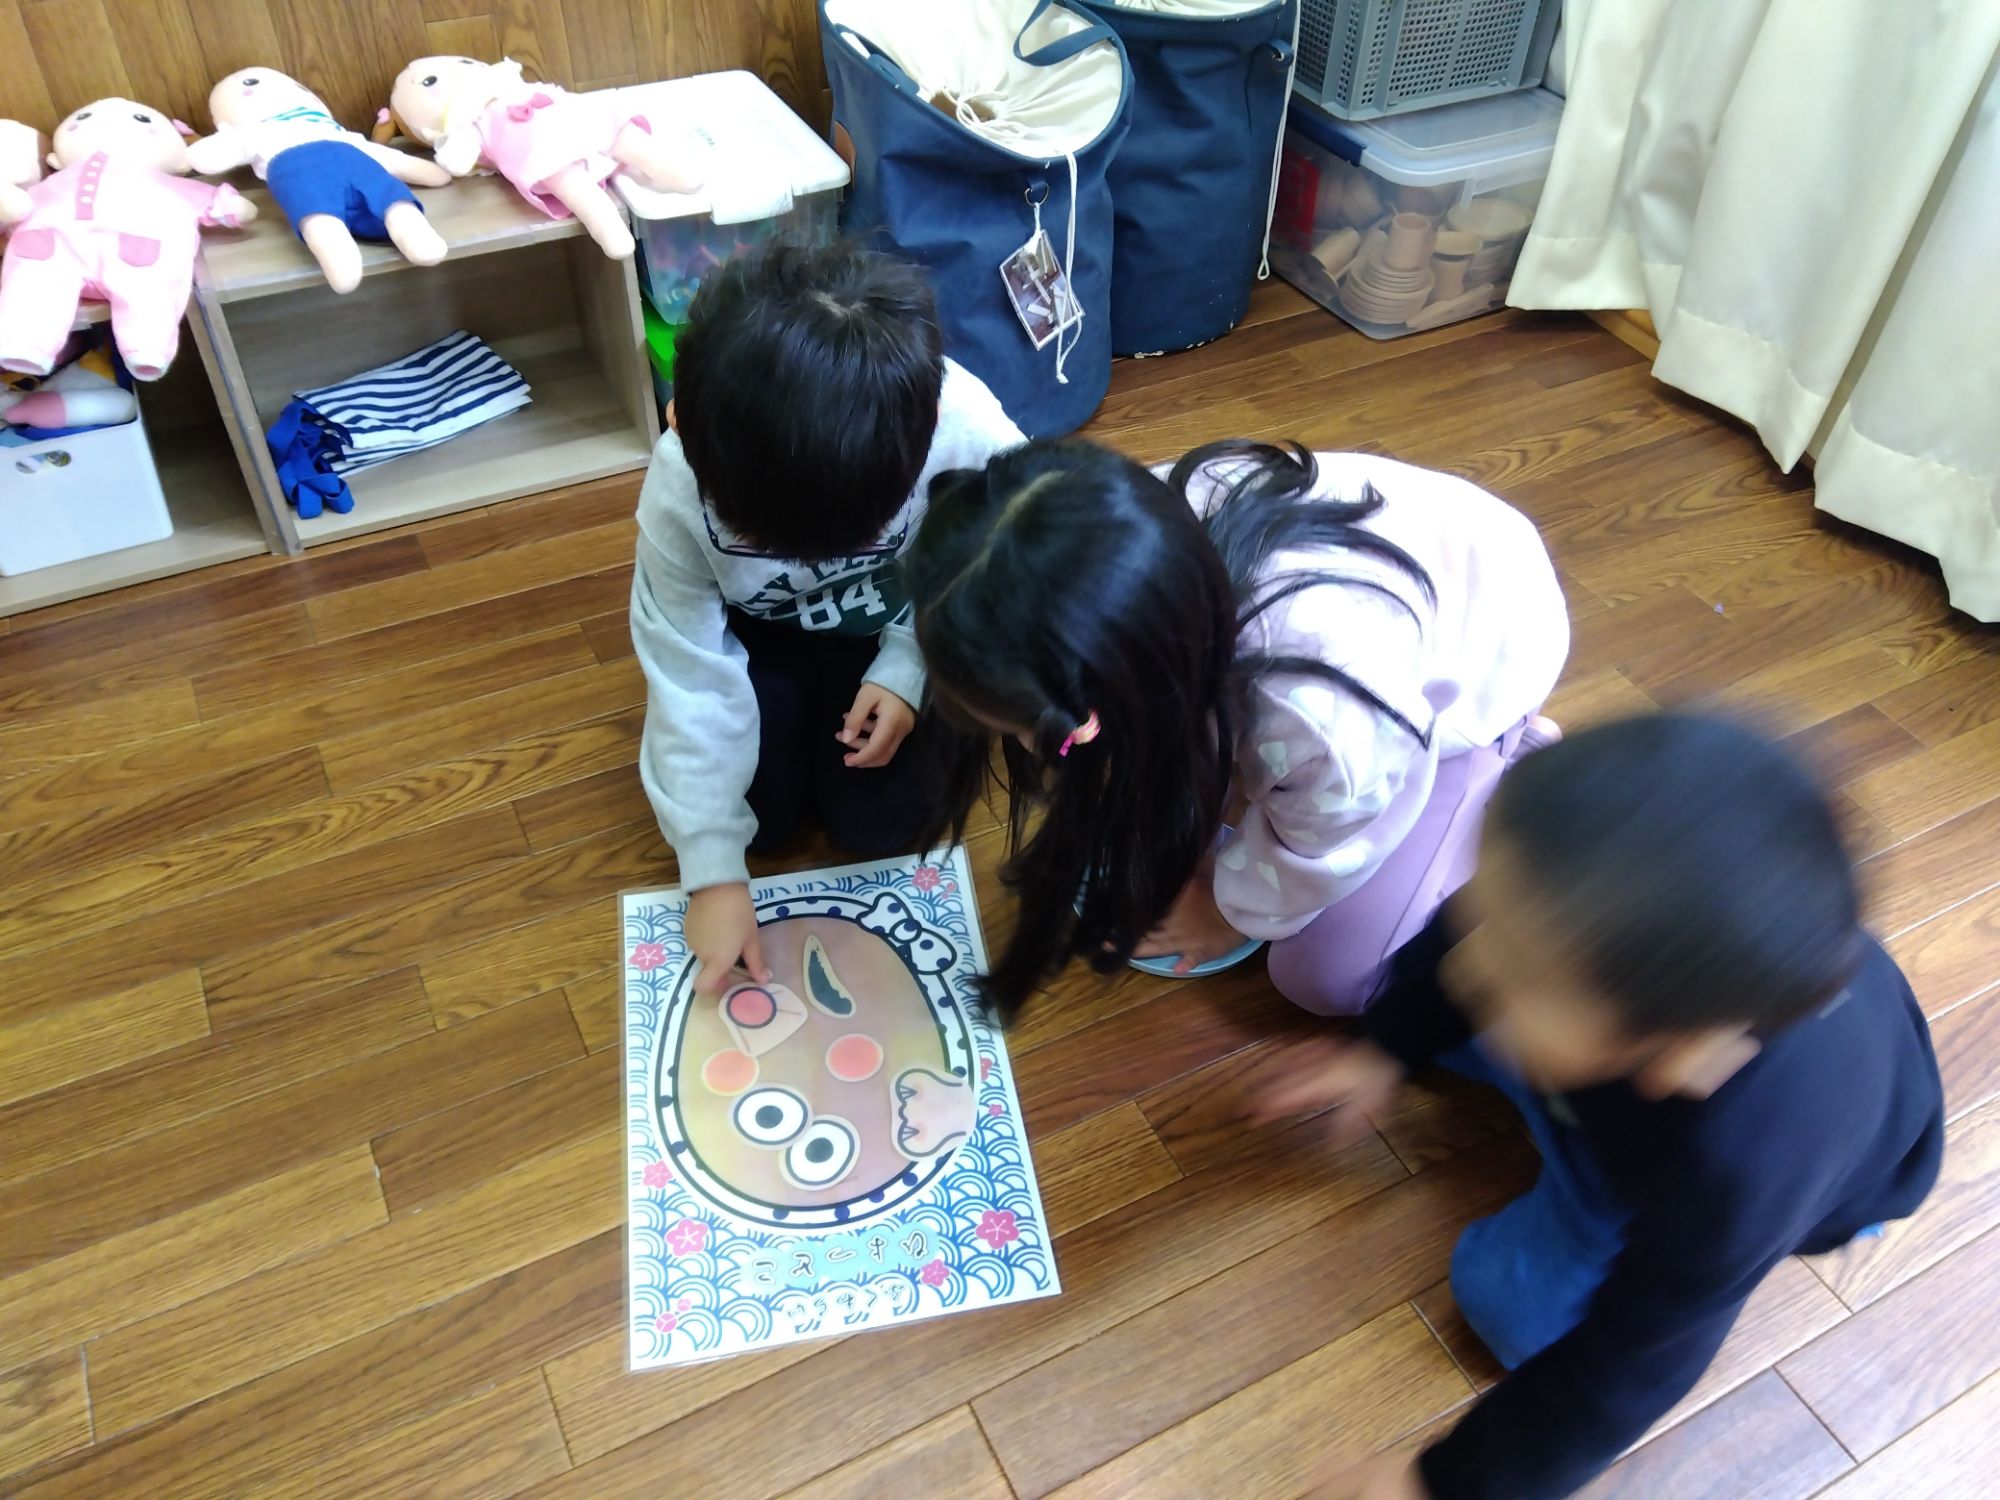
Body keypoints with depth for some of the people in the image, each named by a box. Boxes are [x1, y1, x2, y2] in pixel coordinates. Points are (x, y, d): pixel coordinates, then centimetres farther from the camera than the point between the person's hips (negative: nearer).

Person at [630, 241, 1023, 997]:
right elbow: (690, 680, -24)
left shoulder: (968, 433, -38)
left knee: (877, 821, -5)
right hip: (760, 630, 1)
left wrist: (907, 670, -23)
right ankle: (798, 701, 24)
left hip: (907, 626, 0)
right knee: (758, 814, -4)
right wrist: (715, 870, -21)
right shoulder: (681, 488, -34)